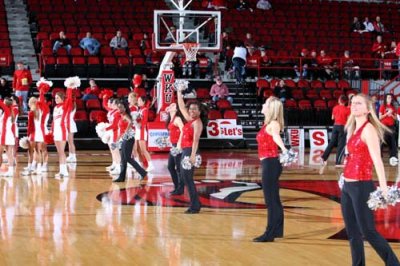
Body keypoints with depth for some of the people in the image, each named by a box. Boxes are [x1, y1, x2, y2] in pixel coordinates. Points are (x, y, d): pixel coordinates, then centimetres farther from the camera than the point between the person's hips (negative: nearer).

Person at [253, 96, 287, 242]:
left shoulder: (273, 124, -15)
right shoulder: (268, 124, 11)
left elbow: (276, 137, -37)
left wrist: (284, 150, -53)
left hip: (270, 163, -9)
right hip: (268, 163, 9)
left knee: (271, 199, -4)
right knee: (274, 199, 16)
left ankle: (269, 234, 0)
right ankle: (277, 230, 26)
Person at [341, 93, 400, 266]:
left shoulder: (368, 129, -12)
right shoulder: (352, 129, 13)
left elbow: (377, 160, -20)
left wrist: (384, 188, -25)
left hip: (361, 186, -9)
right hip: (347, 186, 9)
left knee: (368, 232, -4)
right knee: (352, 232, 11)